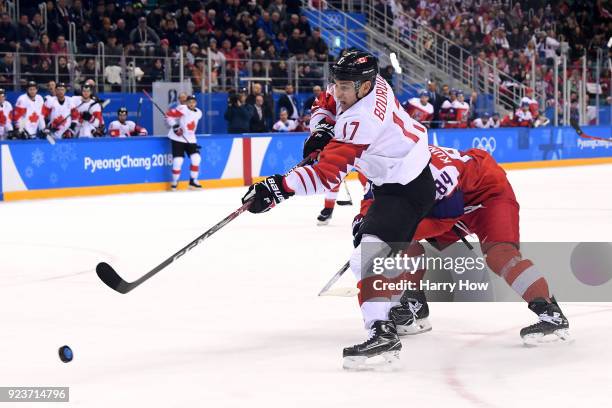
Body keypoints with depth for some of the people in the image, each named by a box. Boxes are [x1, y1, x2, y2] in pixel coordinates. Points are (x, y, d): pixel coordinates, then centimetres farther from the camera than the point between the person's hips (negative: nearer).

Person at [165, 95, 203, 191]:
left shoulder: (198, 113, 6)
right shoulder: (182, 109, -15)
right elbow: (169, 115, -17)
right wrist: (175, 126, -22)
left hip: (190, 139, 6)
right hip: (178, 138, -6)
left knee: (196, 158, -2)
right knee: (178, 160, -12)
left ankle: (193, 181, 12)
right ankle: (174, 182, 5)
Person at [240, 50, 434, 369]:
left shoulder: (360, 122, -32)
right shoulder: (364, 84, -5)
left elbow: (327, 175, -36)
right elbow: (326, 104, 16)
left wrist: (278, 188, -40)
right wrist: (320, 130, -3)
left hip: (407, 189, -11)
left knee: (369, 254, -25)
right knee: (390, 245, 29)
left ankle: (382, 332, -35)